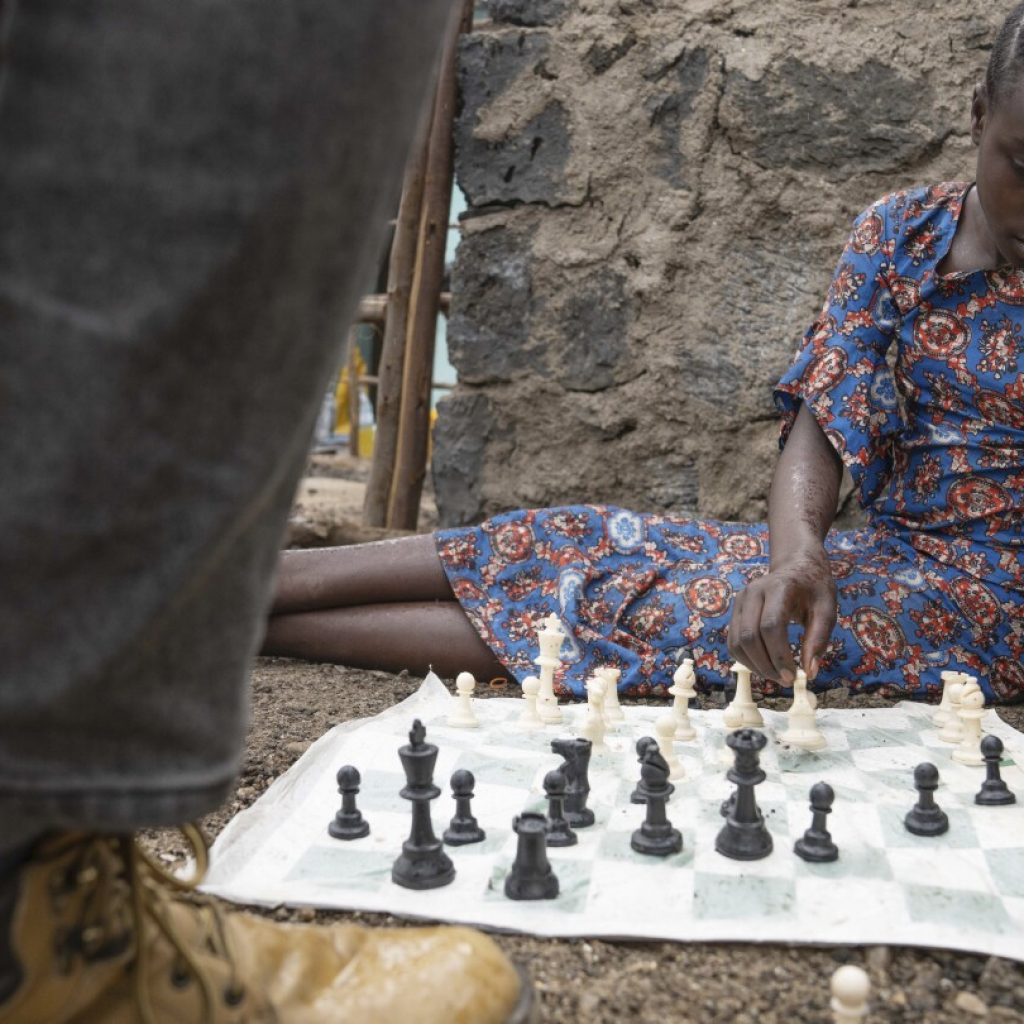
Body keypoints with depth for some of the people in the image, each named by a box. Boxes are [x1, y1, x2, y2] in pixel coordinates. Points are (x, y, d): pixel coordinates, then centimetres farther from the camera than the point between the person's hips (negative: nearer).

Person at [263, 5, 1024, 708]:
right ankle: (251, 584, -6)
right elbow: (825, 420, -8)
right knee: (596, 547, -11)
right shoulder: (900, 232, 0)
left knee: (634, 602, -21)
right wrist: (797, 551, -28)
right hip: (886, 548, 4)